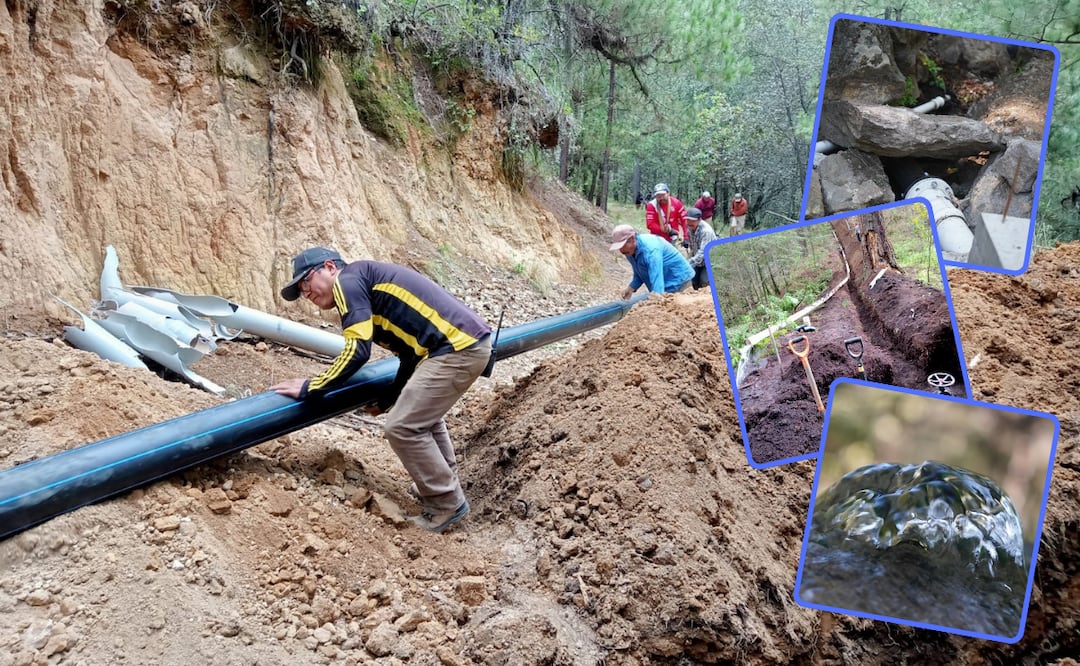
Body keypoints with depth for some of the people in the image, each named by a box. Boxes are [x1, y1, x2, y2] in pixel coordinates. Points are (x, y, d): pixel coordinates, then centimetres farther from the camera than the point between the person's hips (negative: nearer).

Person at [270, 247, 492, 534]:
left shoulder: (348, 280, -2)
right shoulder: (371, 289, 25)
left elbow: (358, 351, -12)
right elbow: (411, 358, 28)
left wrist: (310, 388, -1)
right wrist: (385, 402, 36)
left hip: (457, 347, -10)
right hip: (471, 339, 10)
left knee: (403, 427, -1)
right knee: (422, 414, 28)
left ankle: (447, 503, 12)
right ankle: (443, 486, 38)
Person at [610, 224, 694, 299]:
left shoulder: (650, 249, -31)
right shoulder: (629, 251, -3)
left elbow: (657, 277, -40)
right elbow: (639, 274, 11)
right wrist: (631, 288, -6)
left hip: (678, 279, -9)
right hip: (665, 282, 9)